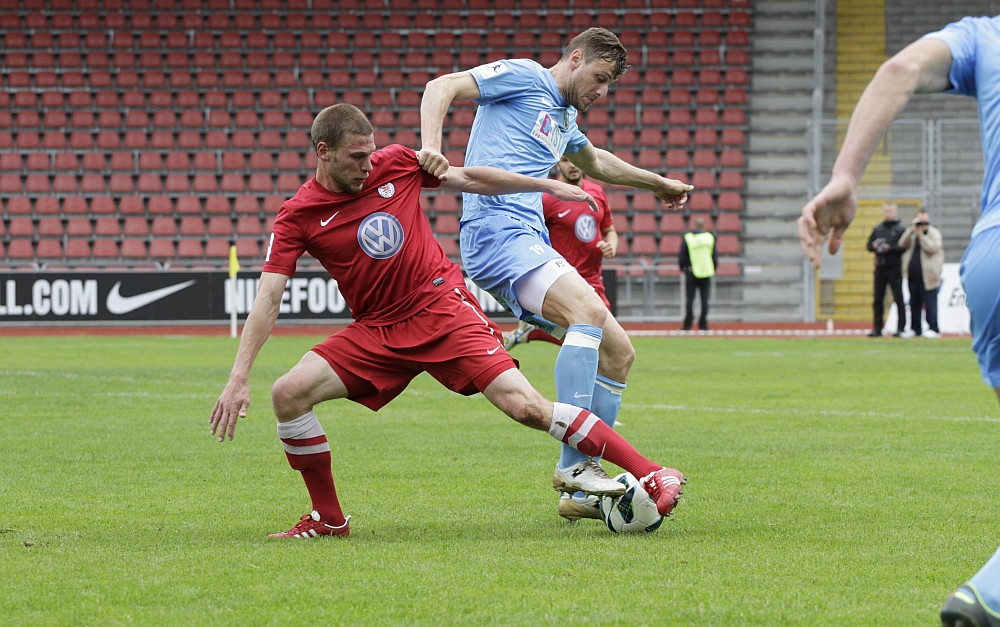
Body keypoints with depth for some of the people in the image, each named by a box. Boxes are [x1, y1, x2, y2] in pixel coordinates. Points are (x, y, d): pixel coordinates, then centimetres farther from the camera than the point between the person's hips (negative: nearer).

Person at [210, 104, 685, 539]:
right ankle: (328, 519, -1)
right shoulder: (297, 217, -7)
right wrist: (237, 380, -22)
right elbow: (268, 298, -12)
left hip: (444, 308, -1)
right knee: (289, 393, -18)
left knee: (525, 406, -17)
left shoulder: (396, 164, -3)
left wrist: (551, 186, 14)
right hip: (377, 332, 1)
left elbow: (469, 179, 13)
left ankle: (652, 476, -14)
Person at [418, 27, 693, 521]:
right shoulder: (523, 77, 2)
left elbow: (593, 162, 50)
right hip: (497, 228, -10)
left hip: (531, 245, 10)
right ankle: (574, 462, -32)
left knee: (618, 352, 4)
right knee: (589, 311, -31)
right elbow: (441, 87, -9)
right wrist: (431, 146, -26)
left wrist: (656, 183, 61)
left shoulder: (565, 117, 29)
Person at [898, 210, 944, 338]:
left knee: (930, 302, -8)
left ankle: (933, 329, -7)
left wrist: (921, 235, -14)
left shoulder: (934, 233, 1)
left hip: (927, 277, -5)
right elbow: (902, 244, 1)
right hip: (913, 276, 5)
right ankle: (915, 329, 15)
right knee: (914, 302, 8)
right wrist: (912, 229, -6)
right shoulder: (911, 233, 16)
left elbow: (933, 248, -15)